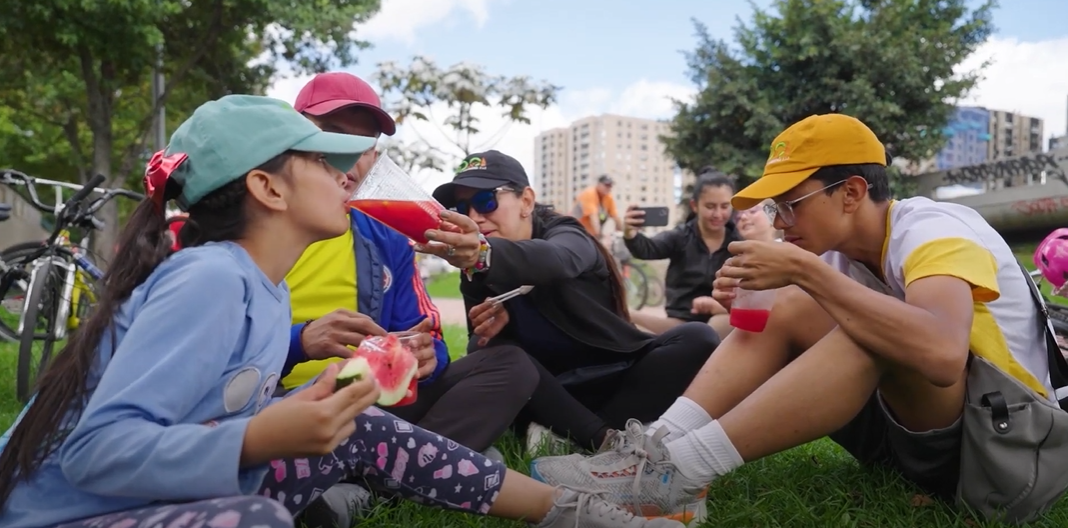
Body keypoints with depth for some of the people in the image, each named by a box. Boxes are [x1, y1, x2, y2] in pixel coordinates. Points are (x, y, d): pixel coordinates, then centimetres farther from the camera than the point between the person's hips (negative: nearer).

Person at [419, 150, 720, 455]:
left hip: (615, 379, -1)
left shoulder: (564, 235, -13)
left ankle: (568, 436, -32)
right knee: (495, 358, -27)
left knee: (698, 338, -26)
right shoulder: (475, 276, 0)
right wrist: (493, 327, -27)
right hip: (550, 392, 2)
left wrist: (485, 253, -61)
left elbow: (554, 261, -39)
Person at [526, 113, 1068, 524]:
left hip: (1008, 437, -6)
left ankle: (679, 473, -34)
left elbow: (942, 354, -41)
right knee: (786, 308, -11)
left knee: (876, 331, -34)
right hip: (910, 425, 7)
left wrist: (806, 271, -36)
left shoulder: (932, 231, -21)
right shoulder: (845, 246, 1)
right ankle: (658, 447, -25)